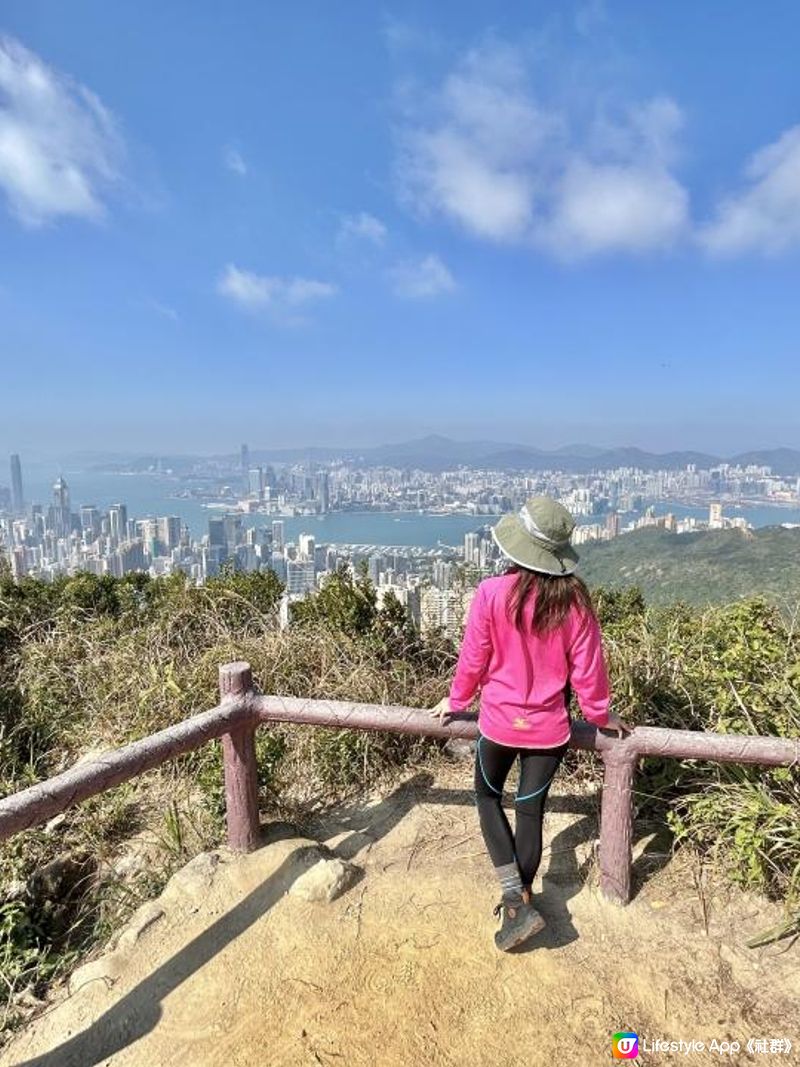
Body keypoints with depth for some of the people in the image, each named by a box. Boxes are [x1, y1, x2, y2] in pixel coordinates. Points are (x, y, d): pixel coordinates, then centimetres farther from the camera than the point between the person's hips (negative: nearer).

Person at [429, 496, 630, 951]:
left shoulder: (492, 593, -20)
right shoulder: (575, 599, -13)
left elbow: (473, 659, -10)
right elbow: (587, 668, -5)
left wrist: (457, 701, 8)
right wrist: (600, 713, 13)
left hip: (500, 723, -2)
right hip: (550, 727, 2)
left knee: (489, 798, 23)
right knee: (531, 811, 19)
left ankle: (517, 901, 16)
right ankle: (522, 899, 37)